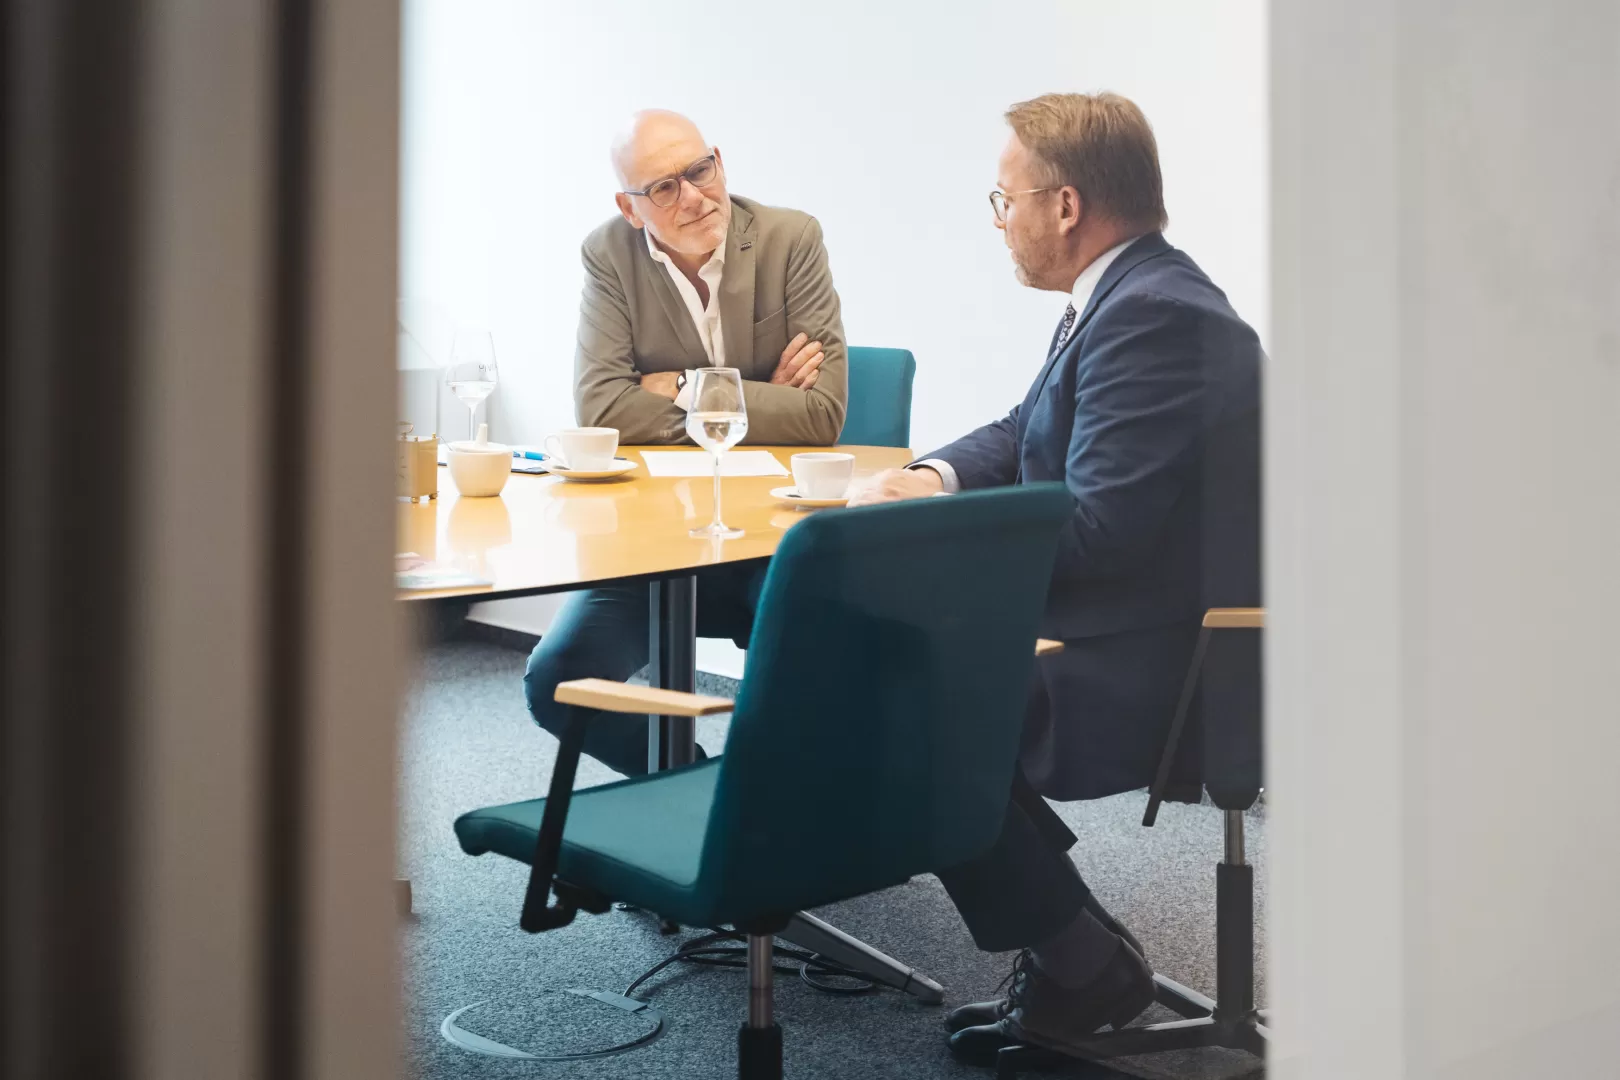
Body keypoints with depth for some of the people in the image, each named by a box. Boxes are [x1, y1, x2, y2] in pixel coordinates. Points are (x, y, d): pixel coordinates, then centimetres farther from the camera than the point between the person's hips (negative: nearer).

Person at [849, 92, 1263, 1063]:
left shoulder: (1156, 315, -20)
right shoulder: (1126, 296, 12)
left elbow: (1095, 532, -25)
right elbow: (1025, 437, 23)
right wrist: (936, 475, 4)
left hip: (1150, 668, -11)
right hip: (1109, 626, 11)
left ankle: (1080, 969, 0)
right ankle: (1067, 941, 13)